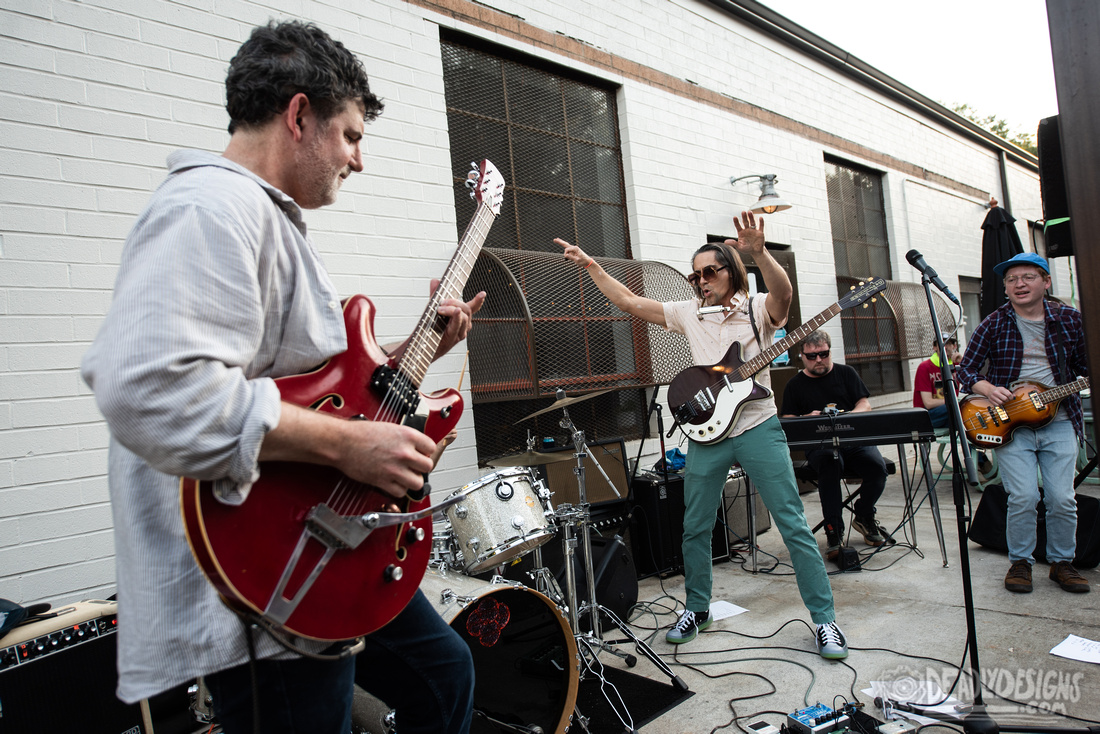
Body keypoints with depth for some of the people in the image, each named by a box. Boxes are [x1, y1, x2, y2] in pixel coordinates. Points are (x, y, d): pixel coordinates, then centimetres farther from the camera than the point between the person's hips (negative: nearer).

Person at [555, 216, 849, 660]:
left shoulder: (758, 309, -1)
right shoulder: (689, 314, 10)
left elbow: (783, 293, -26)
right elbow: (628, 301, 10)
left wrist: (758, 252, -42)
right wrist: (590, 265, 7)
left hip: (758, 428, -3)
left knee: (794, 525, -1)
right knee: (695, 528, 10)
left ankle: (824, 619, 11)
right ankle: (697, 609, 30)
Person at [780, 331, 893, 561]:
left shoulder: (846, 373, 17)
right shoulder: (795, 385, 12)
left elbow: (865, 404, 10)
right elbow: (787, 421, 8)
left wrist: (849, 416, -12)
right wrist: (808, 418, -12)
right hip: (819, 445, -2)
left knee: (877, 466, -27)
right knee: (830, 463, -36)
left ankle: (863, 516, 5)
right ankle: (834, 531, -24)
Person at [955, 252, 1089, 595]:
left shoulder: (1069, 319, 5)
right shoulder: (994, 324, 0)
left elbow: (1085, 365, 13)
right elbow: (965, 371, 1)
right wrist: (988, 388, -16)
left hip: (1059, 422, 2)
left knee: (1062, 498, 0)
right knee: (1023, 497, -8)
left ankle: (1062, 562, 22)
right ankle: (1020, 562, 13)